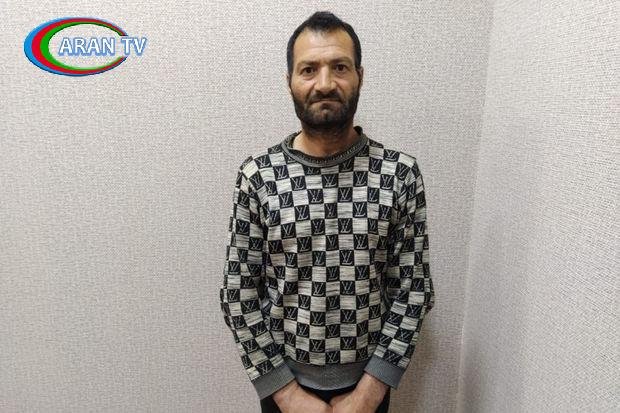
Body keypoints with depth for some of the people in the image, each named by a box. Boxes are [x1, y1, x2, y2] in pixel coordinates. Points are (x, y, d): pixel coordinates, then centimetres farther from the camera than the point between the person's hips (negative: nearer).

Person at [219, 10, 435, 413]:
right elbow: (238, 294, -9)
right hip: (282, 379, 0)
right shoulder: (257, 176, -12)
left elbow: (414, 288, -9)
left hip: (368, 380, 1)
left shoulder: (400, 172, -12)